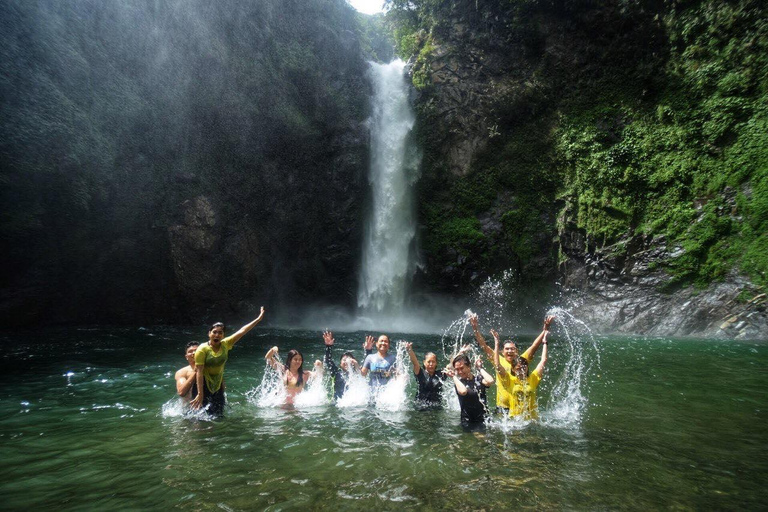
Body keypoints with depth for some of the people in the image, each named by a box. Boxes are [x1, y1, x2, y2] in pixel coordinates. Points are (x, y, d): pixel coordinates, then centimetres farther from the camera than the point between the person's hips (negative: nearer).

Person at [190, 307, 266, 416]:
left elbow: (242, 331, -5)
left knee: (219, 415, 9)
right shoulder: (202, 349, -17)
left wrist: (259, 319, -5)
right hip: (204, 385, -4)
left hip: (218, 386, 5)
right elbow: (199, 372, -20)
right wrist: (200, 394, -25)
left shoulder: (225, 344, -5)